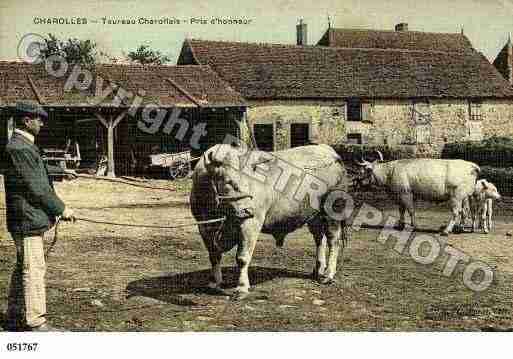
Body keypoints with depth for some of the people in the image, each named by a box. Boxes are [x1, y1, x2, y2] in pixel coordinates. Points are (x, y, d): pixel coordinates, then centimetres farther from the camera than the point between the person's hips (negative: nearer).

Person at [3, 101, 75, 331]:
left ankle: (15, 318, 26)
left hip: (30, 219, 11)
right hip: (27, 220, -11)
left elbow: (39, 182, 21)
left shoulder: (23, 146, 16)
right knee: (33, 269, -4)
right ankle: (35, 322, 3)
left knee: (23, 269, 16)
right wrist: (61, 209, -11)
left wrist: (54, 211, 18)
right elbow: (35, 188, -19)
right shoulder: (19, 148, -17)